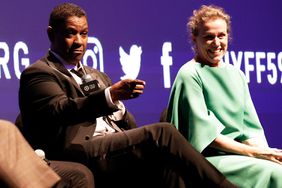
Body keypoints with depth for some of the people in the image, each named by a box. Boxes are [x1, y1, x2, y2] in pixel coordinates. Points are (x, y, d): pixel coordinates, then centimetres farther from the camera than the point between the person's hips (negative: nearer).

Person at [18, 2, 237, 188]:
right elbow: (60, 111, -15)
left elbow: (125, 121, 22)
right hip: (79, 155, -7)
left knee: (163, 159, -25)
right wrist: (111, 95, -28)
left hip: (117, 150, 7)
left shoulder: (97, 76, 29)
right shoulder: (38, 73, 4)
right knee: (162, 133, -22)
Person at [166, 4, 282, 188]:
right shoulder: (189, 74, -5)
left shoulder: (237, 74, 15)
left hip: (239, 155, 6)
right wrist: (255, 153, -16)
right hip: (207, 158, -6)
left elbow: (249, 125, 11)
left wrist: (265, 151, -10)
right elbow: (205, 132, -10)